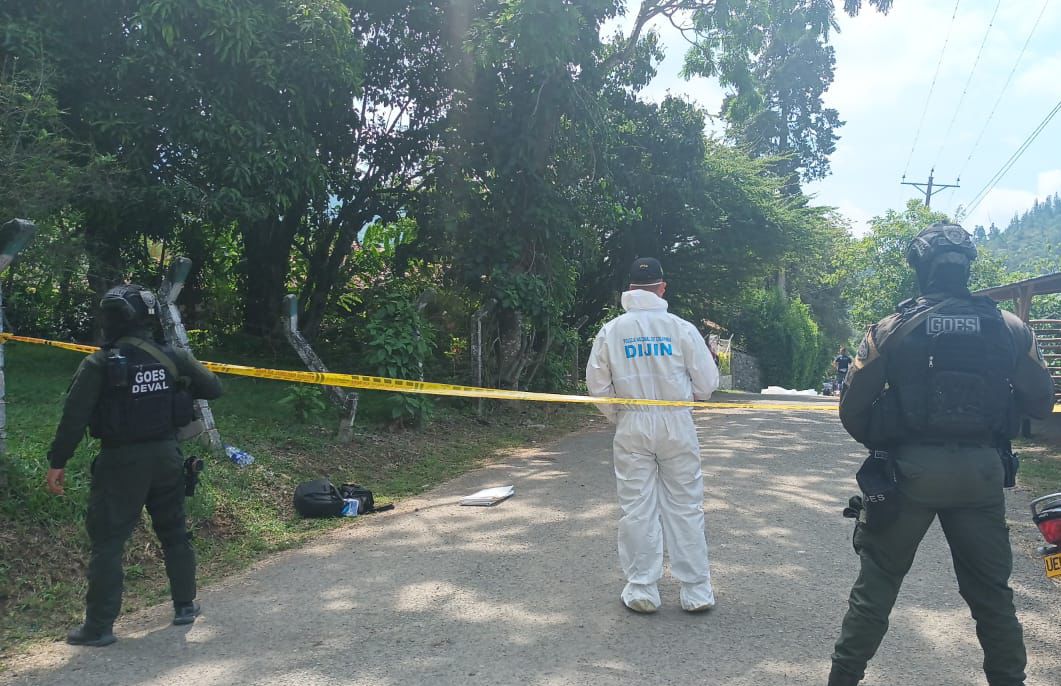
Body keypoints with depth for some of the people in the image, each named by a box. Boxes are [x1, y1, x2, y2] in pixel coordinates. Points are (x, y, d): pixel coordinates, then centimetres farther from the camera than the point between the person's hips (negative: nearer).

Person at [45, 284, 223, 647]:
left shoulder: (98, 365, -12)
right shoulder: (172, 357, -3)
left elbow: (74, 418, -13)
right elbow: (213, 388, 5)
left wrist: (57, 462, -4)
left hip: (122, 461, -4)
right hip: (166, 455, 4)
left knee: (107, 542, 5)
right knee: (174, 532, 18)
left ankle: (99, 626, 8)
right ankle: (185, 605, 29)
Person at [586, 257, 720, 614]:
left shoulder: (611, 331, -1)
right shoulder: (681, 328, -7)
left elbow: (598, 385, 2)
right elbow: (707, 382, -2)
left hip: (631, 427, 1)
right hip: (677, 425, -1)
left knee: (637, 509, 8)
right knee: (685, 507, 8)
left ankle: (641, 590, 14)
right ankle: (696, 591, 15)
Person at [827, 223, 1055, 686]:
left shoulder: (891, 329, -7)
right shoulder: (1009, 328, 0)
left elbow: (852, 409, -7)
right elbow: (1040, 402, 6)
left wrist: (878, 443, 12)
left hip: (910, 469, -1)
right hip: (981, 472, 2)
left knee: (877, 583, 11)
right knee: (991, 592, 17)